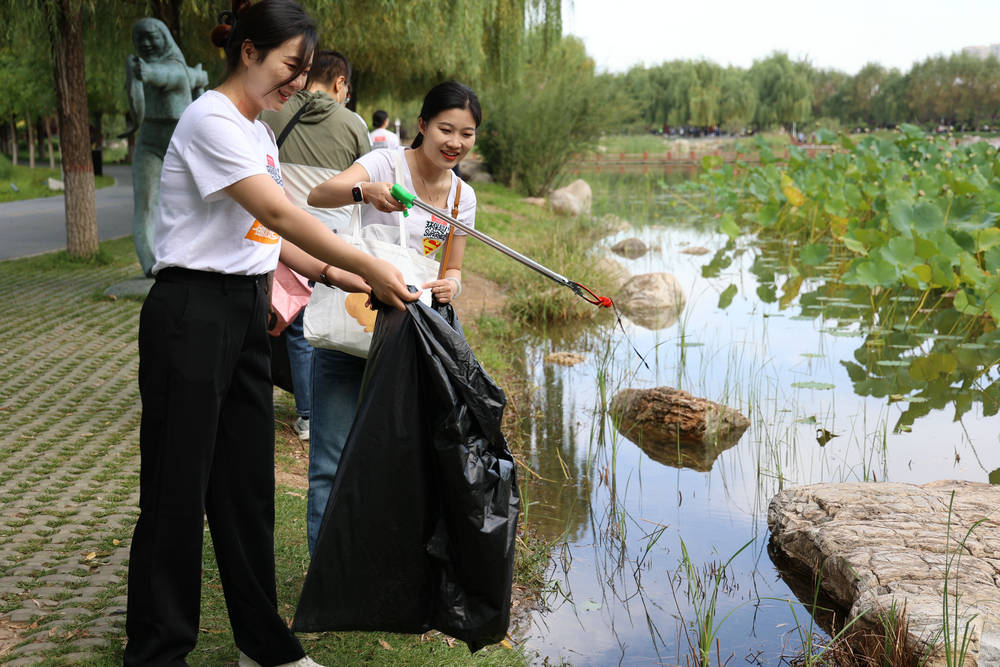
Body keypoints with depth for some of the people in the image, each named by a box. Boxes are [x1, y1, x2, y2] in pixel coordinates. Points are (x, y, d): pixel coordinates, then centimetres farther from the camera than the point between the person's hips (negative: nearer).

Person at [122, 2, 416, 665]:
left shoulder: (259, 131, 15)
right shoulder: (211, 120, -14)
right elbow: (282, 217, -20)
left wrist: (335, 275, 4)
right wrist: (369, 267, -16)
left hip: (247, 313, 9)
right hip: (192, 313, -9)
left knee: (249, 482, 13)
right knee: (179, 487, 0)